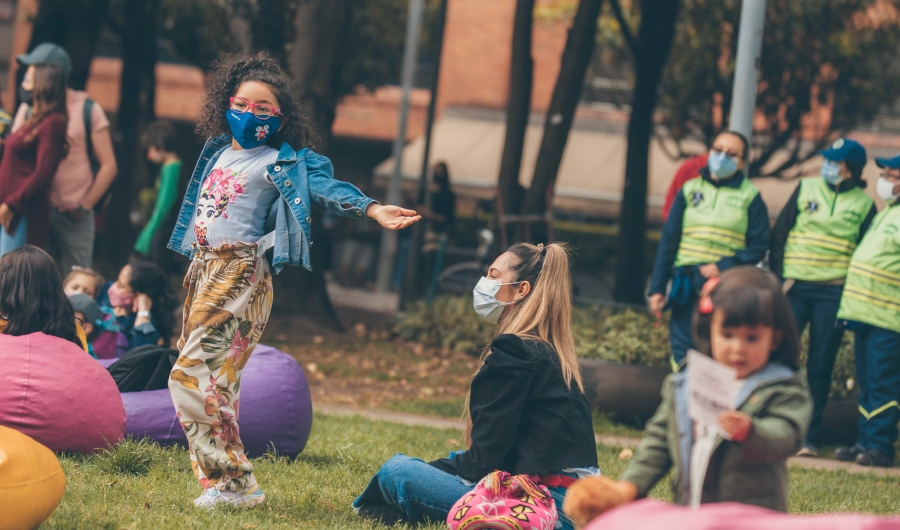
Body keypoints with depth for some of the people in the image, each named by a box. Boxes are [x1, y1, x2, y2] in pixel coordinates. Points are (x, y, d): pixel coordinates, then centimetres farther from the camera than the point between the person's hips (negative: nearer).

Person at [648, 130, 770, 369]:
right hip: (686, 286, 3)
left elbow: (758, 248, 0)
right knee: (683, 357, 2)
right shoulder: (690, 190, 9)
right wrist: (657, 287, 5)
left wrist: (722, 267, -15)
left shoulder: (750, 197, 3)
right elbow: (668, 242, 10)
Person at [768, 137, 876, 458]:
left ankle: (809, 437, 8)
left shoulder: (864, 205, 5)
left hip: (834, 294, 0)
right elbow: (779, 234, 6)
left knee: (820, 367, 2)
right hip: (795, 286, 0)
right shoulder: (806, 189, 7)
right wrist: (777, 276, -4)